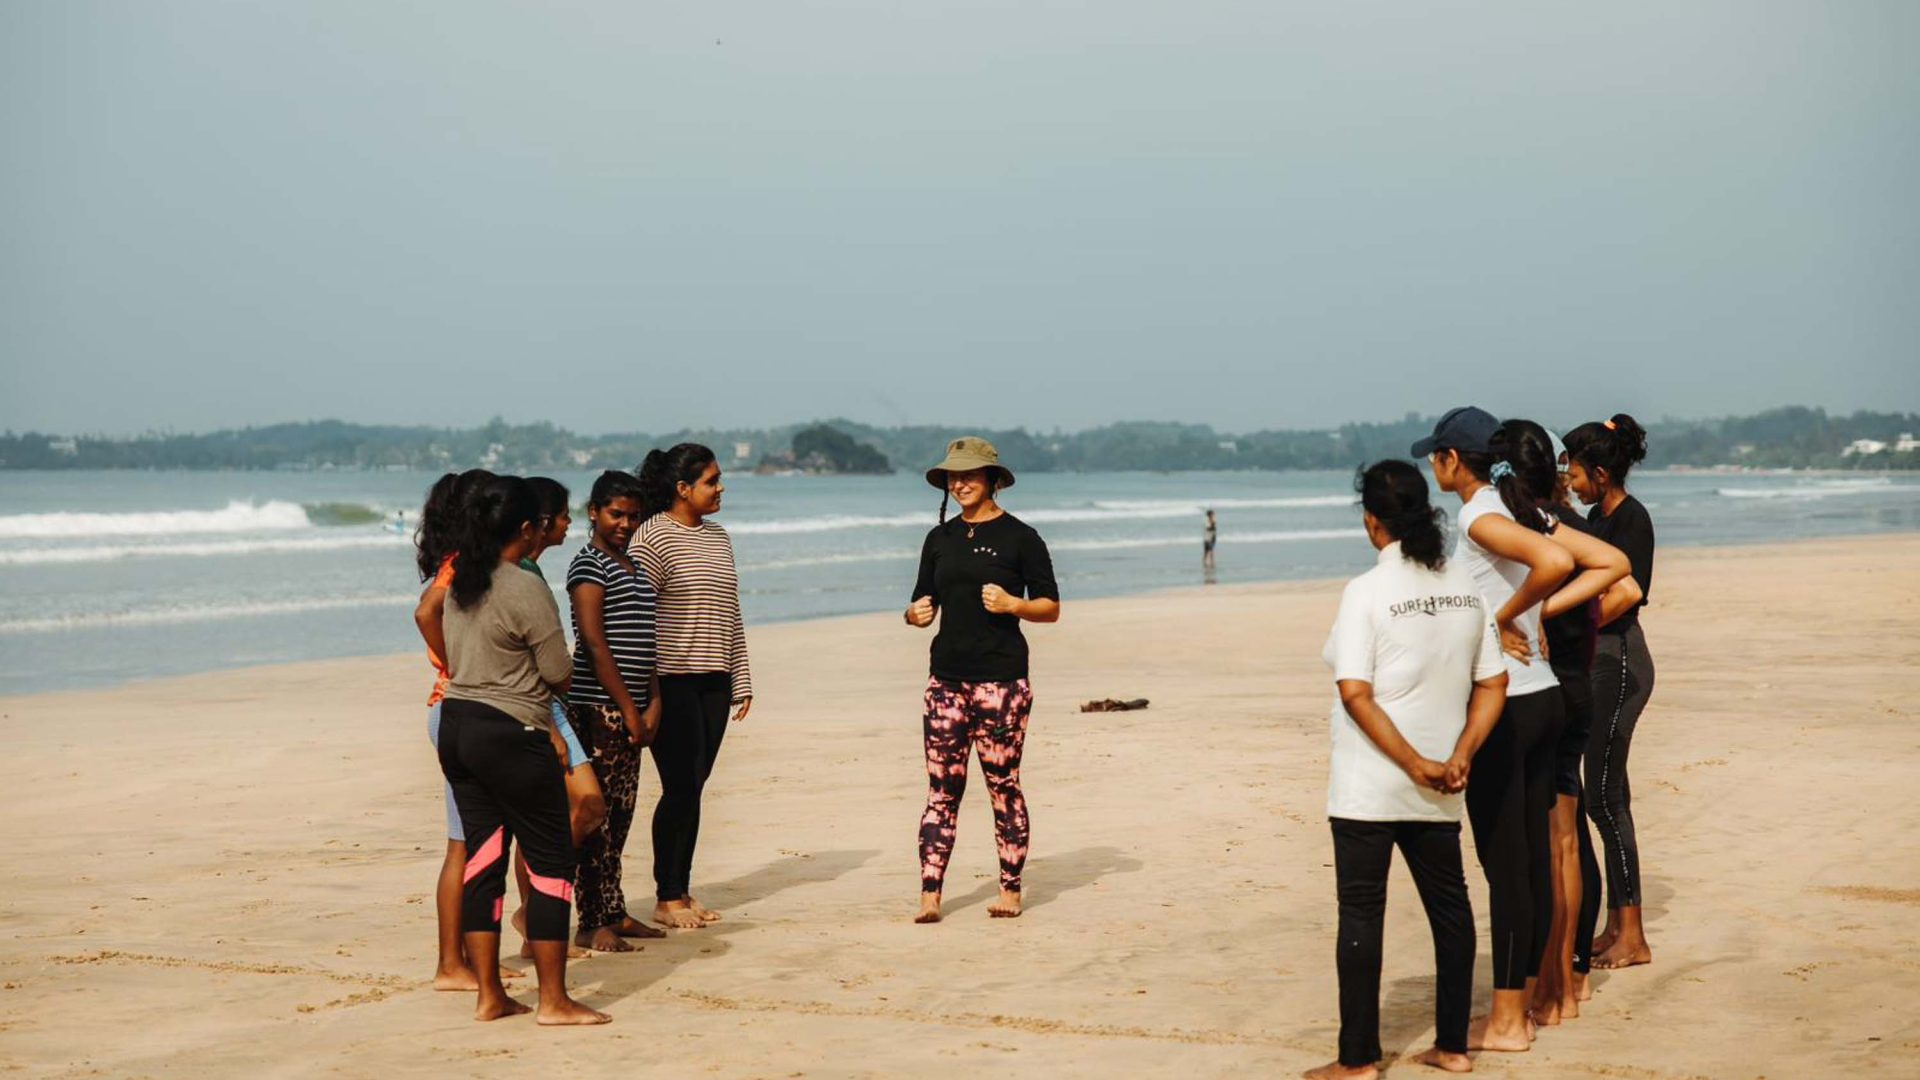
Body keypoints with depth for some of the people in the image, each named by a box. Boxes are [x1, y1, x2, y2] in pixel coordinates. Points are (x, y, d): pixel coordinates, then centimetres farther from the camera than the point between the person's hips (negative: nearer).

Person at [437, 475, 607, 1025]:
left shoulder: (460, 584, 9)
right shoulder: (526, 589, -15)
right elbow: (558, 672, -12)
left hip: (457, 725, 8)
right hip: (510, 734, -8)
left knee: (483, 858, 11)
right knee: (552, 860, 0)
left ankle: (489, 994, 14)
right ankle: (552, 1000, 1)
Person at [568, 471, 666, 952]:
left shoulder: (634, 566, 18)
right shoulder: (589, 565, -8)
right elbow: (593, 641, -15)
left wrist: (653, 703, 6)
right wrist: (628, 708, -15)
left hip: (630, 708, 8)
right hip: (599, 705, -8)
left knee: (621, 811, 12)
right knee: (597, 813, -7)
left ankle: (614, 912, 19)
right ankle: (592, 925, -5)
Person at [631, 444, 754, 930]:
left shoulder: (717, 536, 15)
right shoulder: (652, 537, -9)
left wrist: (741, 680, 16)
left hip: (712, 680, 7)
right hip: (671, 682, -7)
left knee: (694, 788, 9)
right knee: (680, 787, -5)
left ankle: (683, 891, 16)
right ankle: (667, 899, 4)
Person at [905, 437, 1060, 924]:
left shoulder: (1019, 537, 0)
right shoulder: (940, 538, 14)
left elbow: (1051, 607, 1)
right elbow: (924, 602, 21)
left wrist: (1012, 604, -17)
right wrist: (915, 614, -2)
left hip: (1001, 678, -4)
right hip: (947, 677, 4)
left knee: (1003, 784, 0)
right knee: (942, 788, 0)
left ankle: (1010, 889, 10)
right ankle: (929, 895, -1)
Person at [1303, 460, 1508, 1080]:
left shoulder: (1367, 592, -13)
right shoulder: (1464, 588, 5)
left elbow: (1355, 694, -19)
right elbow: (1493, 686, 7)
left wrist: (1416, 764, -14)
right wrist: (1458, 759, 0)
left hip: (1369, 788, -6)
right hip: (1436, 794, 6)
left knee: (1361, 913, 1)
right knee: (1449, 906, 15)